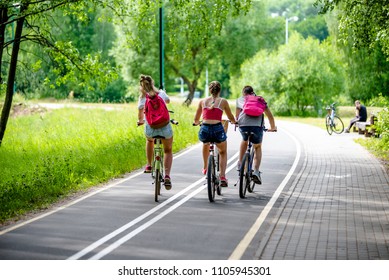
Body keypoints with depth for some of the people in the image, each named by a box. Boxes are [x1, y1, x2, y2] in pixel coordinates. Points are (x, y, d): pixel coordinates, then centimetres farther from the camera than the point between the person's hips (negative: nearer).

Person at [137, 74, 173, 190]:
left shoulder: (142, 97, 3)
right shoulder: (161, 93, 8)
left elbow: (140, 114, -3)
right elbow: (168, 100, 31)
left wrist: (140, 121, 20)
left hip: (150, 128, 0)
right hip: (165, 127, 0)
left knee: (149, 140, 38)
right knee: (168, 151, 22)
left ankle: (149, 166, 37)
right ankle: (167, 176, 1)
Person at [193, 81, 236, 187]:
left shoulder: (202, 101, 12)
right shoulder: (223, 101, 8)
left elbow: (196, 120, 19)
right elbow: (231, 119, 18)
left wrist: (196, 122, 42)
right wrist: (234, 122, 41)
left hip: (204, 129, 2)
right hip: (218, 129, -2)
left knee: (205, 143, 40)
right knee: (223, 153, 26)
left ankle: (205, 167, 47)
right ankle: (222, 177, 10)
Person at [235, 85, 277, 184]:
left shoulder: (240, 99, 26)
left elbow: (237, 115, 28)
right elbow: (269, 115, 25)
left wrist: (238, 122, 47)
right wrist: (273, 127, 37)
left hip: (243, 124, 0)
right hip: (257, 125, 0)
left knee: (244, 141, 34)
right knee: (258, 147, 20)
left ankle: (240, 163, 32)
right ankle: (256, 171, 3)